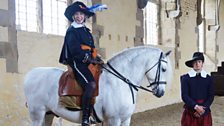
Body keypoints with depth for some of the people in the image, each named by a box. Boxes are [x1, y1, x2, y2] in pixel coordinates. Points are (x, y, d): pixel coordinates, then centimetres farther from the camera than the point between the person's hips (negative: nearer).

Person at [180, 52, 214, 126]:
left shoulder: (208, 78, 4)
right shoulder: (185, 78, -2)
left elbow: (211, 96, 1)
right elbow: (184, 96, -8)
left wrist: (203, 108, -13)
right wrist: (196, 107, -18)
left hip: (205, 112, 2)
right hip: (190, 111, -2)